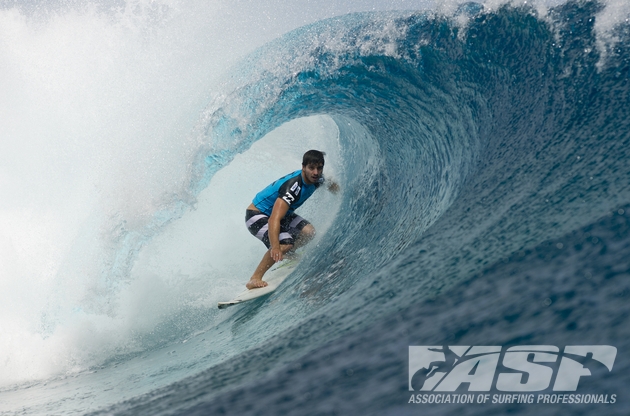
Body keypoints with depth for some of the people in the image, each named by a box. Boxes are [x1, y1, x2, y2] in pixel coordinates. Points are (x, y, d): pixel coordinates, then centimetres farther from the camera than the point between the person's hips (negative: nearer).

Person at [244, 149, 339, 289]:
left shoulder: (316, 179, -10)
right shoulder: (293, 186, -35)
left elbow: (333, 186, 20)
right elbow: (274, 219, -47)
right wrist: (275, 247, -58)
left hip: (281, 212, 8)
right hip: (256, 215, -8)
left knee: (308, 232, -7)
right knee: (284, 243, -30)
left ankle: (288, 255, 23)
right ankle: (254, 279, -21)